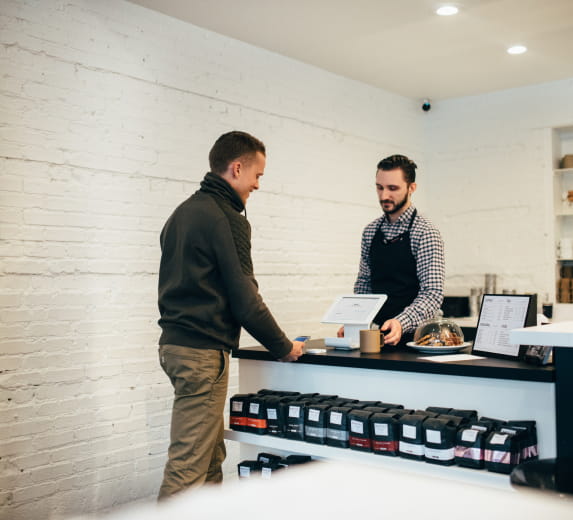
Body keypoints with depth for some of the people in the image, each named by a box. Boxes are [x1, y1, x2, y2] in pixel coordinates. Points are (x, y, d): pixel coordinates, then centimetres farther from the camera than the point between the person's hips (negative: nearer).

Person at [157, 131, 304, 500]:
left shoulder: (183, 212, 16)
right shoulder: (227, 219, -12)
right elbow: (245, 299, -16)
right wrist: (284, 347, -2)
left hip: (176, 342, 10)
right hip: (204, 351, -10)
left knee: (212, 456, 15)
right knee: (189, 467, -6)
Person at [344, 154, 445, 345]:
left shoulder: (425, 232, -8)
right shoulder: (370, 231, 10)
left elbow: (433, 293, -15)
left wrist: (401, 323, -29)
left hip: (411, 336, -5)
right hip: (375, 333, 5)